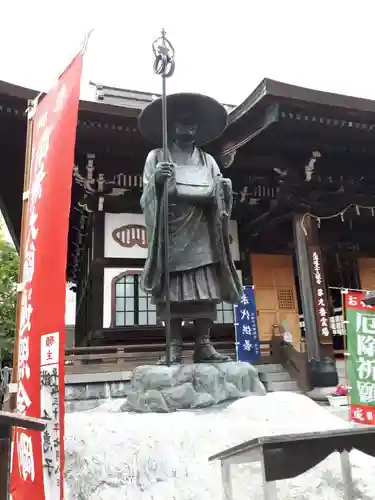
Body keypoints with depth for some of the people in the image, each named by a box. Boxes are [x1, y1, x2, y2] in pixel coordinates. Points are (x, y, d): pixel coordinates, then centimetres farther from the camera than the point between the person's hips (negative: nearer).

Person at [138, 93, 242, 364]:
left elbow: (216, 199, 11)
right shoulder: (156, 157, 9)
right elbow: (146, 199, 1)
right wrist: (156, 182, -18)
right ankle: (174, 346, 1)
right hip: (170, 235, -2)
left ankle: (204, 345, 2)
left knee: (205, 290, -4)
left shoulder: (208, 161, 16)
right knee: (172, 291, -6)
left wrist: (225, 192, -10)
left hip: (200, 236, 2)